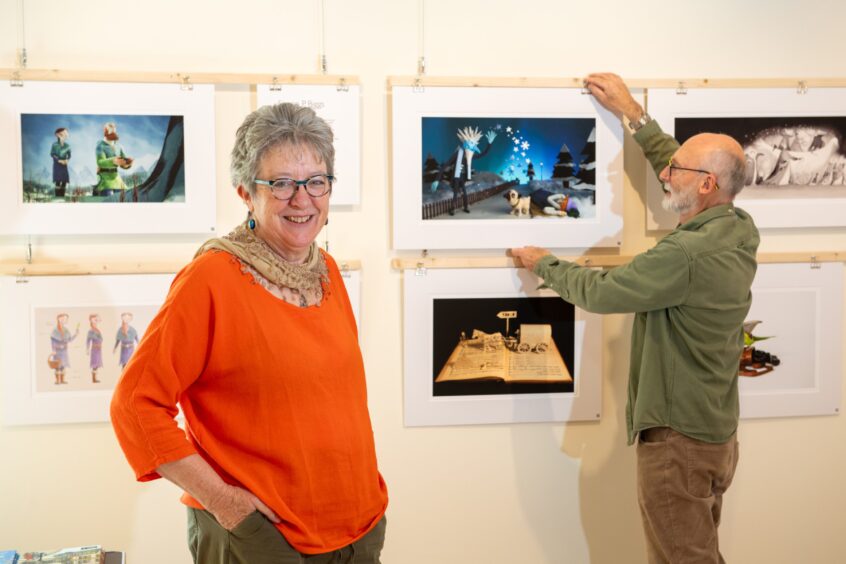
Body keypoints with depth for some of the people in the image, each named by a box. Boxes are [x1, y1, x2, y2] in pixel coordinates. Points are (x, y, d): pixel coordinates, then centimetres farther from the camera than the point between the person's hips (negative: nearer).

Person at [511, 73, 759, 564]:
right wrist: (633, 112, 18)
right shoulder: (740, 230, 0)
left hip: (678, 440, -9)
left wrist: (543, 263, 1)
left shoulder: (688, 254, -26)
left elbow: (599, 291, -17)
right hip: (716, 434, 9)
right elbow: (680, 168, 15)